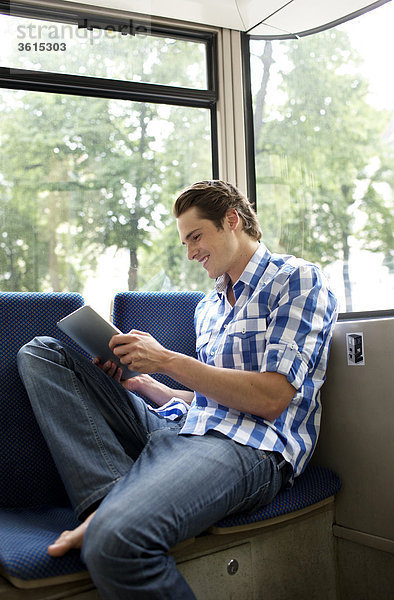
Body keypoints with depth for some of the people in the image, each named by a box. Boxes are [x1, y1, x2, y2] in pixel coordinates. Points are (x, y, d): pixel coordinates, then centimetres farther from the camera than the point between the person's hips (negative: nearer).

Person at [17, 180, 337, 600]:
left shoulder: (297, 278, 1)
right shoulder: (208, 308, 25)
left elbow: (271, 399, -10)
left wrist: (167, 360, -9)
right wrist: (143, 383, 9)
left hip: (245, 446, -9)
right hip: (179, 426, 9)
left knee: (116, 538, -40)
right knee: (41, 354, 1)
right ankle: (111, 495, -17)